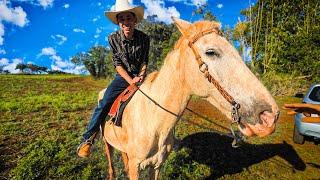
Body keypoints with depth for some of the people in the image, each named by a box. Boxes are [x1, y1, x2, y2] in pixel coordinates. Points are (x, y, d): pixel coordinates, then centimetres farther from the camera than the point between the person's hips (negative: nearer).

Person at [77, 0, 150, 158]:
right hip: (122, 76, 0)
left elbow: (144, 62, -1)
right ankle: (88, 139, 0)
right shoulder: (113, 38, -8)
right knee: (103, 104, -16)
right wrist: (131, 81, -22)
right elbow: (117, 64, -10)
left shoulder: (144, 38, -8)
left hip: (140, 76, 1)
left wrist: (140, 77, -20)